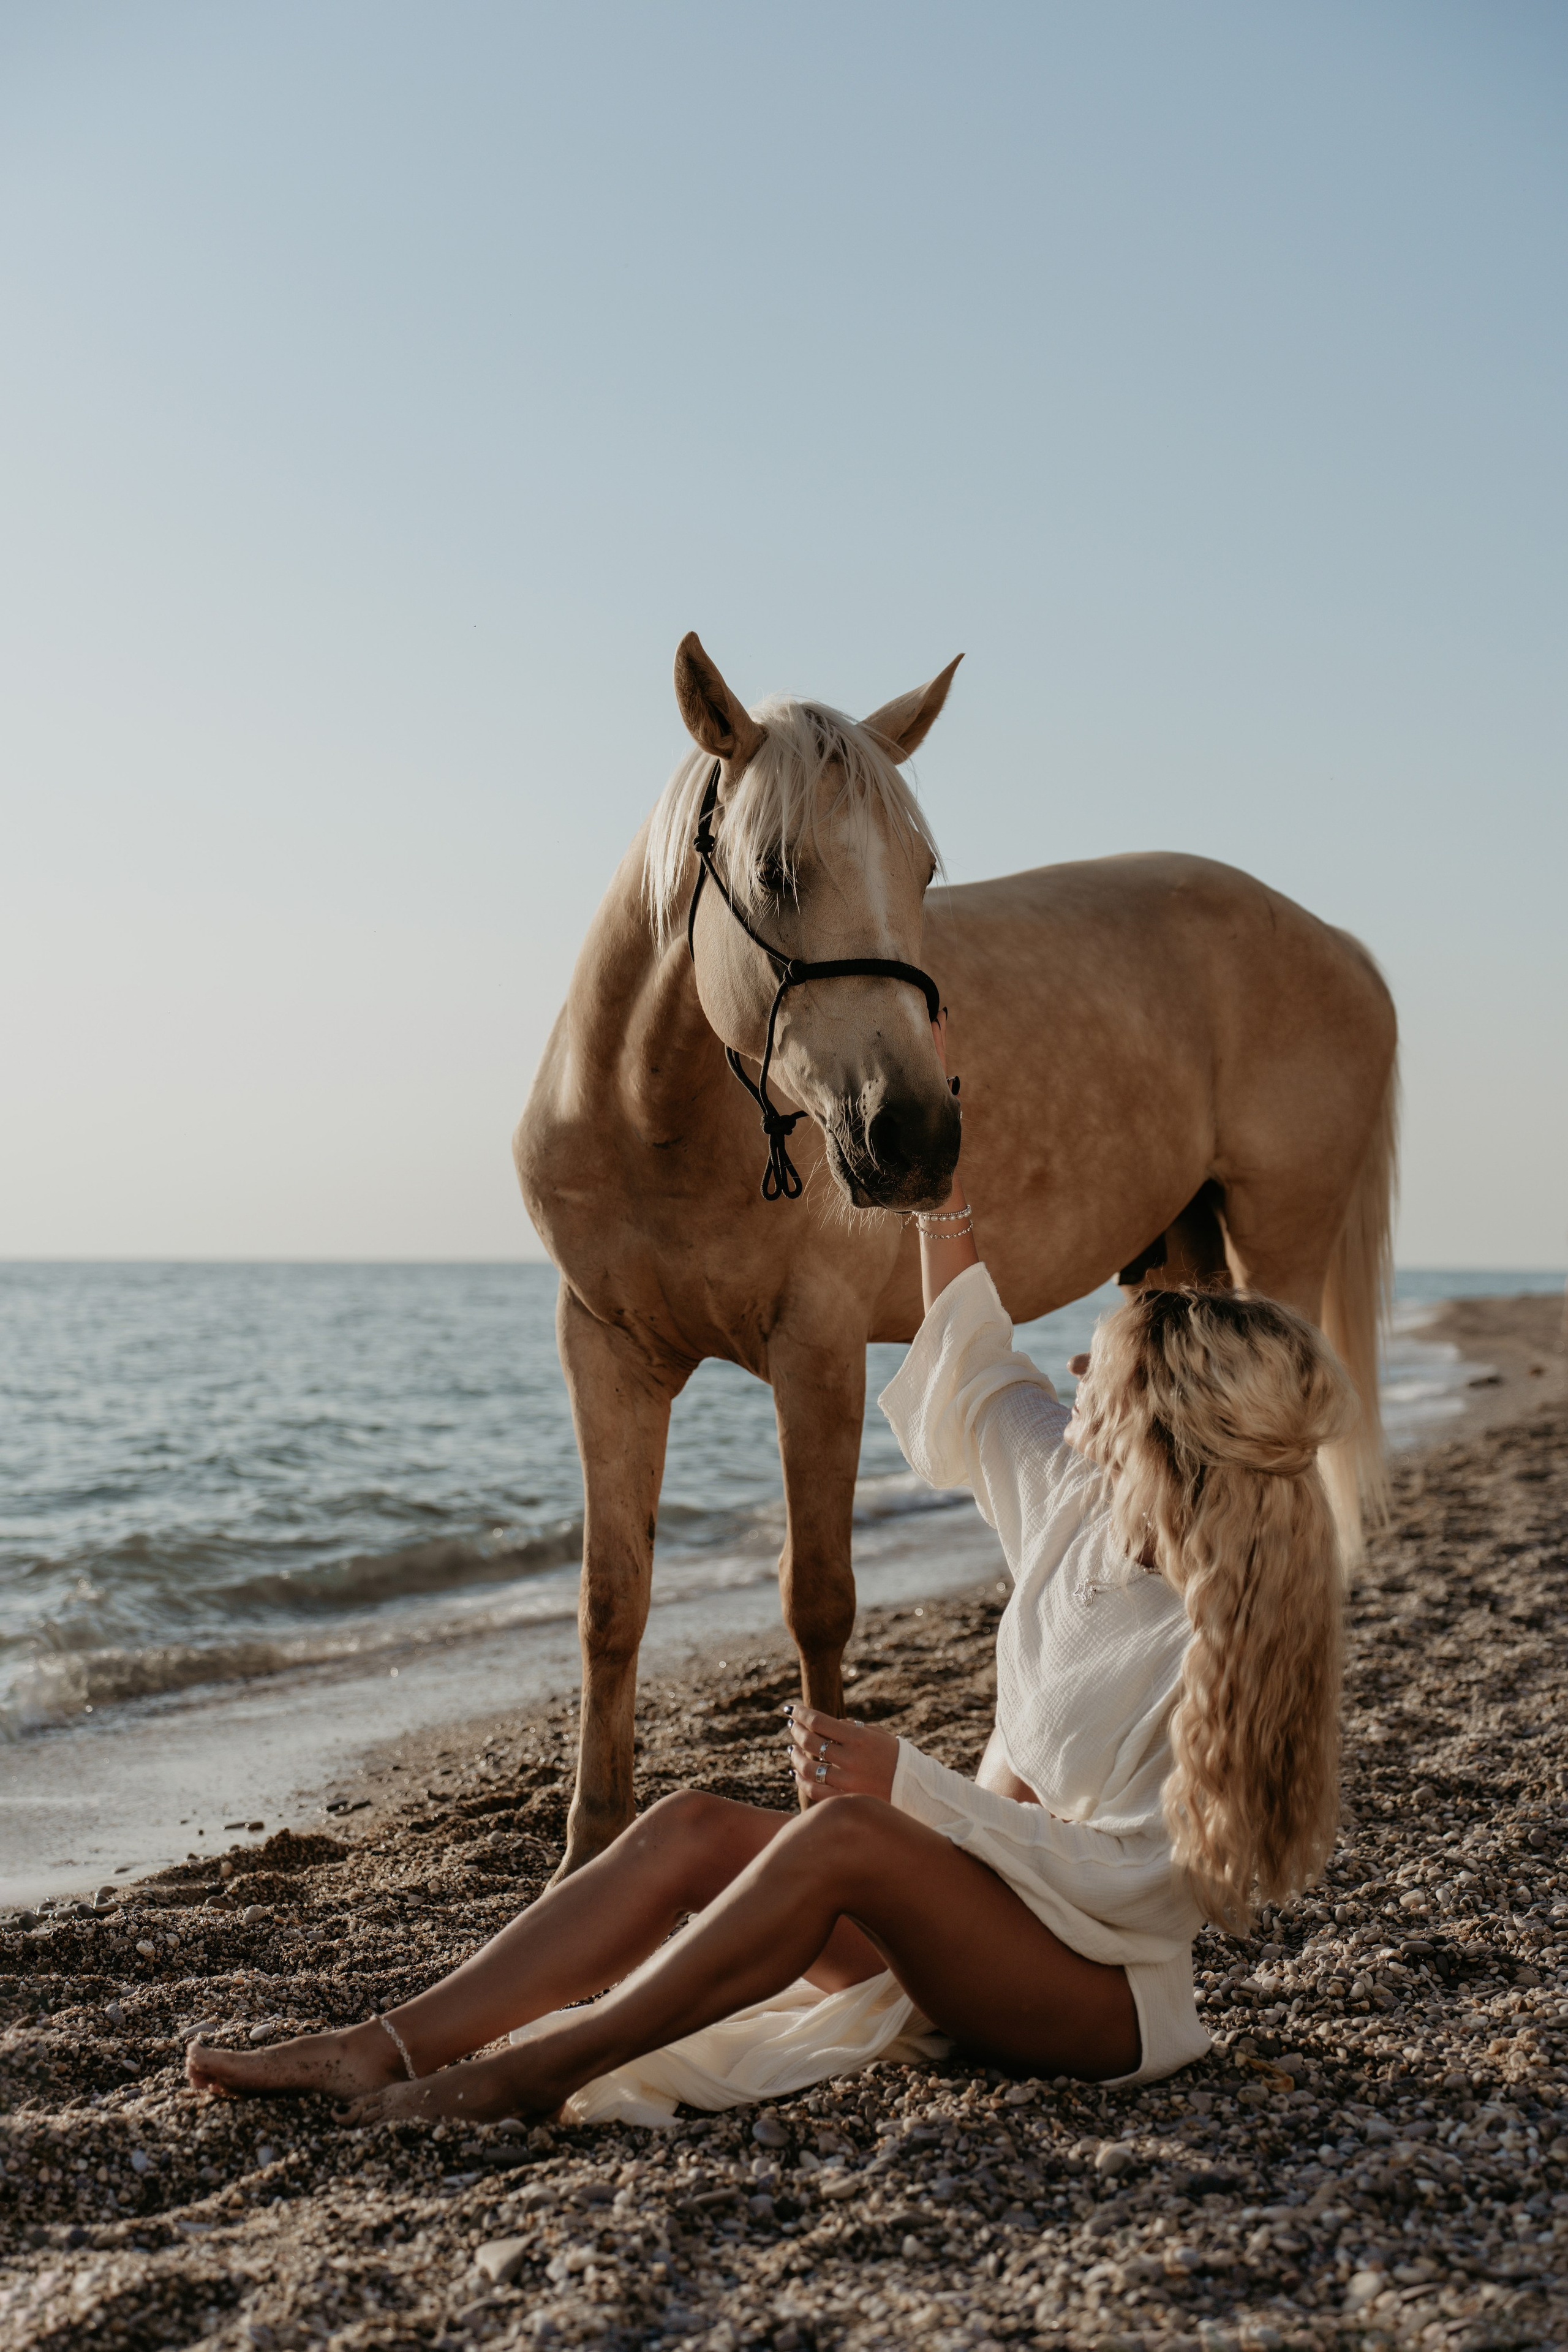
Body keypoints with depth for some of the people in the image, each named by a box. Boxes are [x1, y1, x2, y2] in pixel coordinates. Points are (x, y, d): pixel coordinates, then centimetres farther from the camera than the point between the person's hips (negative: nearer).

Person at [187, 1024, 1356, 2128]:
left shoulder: (1220, 1649, -21)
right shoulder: (1077, 1505, 1)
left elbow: (1128, 1883, -22)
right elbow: (972, 1401, 16)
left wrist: (910, 1783, -26)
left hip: (1105, 2001, -7)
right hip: (976, 1911, 8)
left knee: (846, 1833, -33)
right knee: (694, 1827, -13)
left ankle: (538, 2068, -30)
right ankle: (388, 2048, -18)